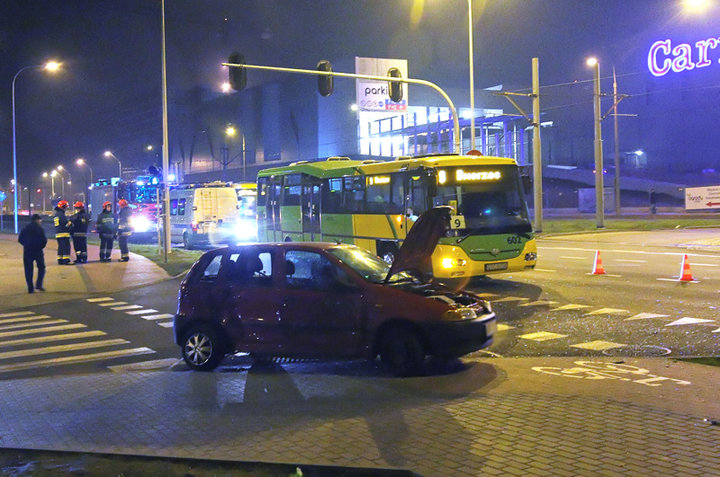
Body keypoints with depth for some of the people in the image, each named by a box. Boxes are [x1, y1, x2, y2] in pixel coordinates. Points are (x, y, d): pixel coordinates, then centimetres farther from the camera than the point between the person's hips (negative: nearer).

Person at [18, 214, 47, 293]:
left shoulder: (25, 228, 5)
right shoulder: (39, 228, -7)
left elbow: (20, 239, 7)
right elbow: (44, 240, -12)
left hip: (27, 251, 3)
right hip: (38, 251, -3)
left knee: (28, 270, 7)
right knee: (41, 267, 11)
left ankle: (30, 288, 5)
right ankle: (38, 285, -4)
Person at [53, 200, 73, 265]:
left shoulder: (56, 214, 17)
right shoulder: (61, 214, -13)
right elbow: (66, 223, -19)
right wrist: (71, 224, 1)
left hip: (57, 233, 9)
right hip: (64, 234, -9)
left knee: (60, 247, 13)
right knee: (66, 247, -9)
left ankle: (60, 260, 14)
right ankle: (66, 260, -14)